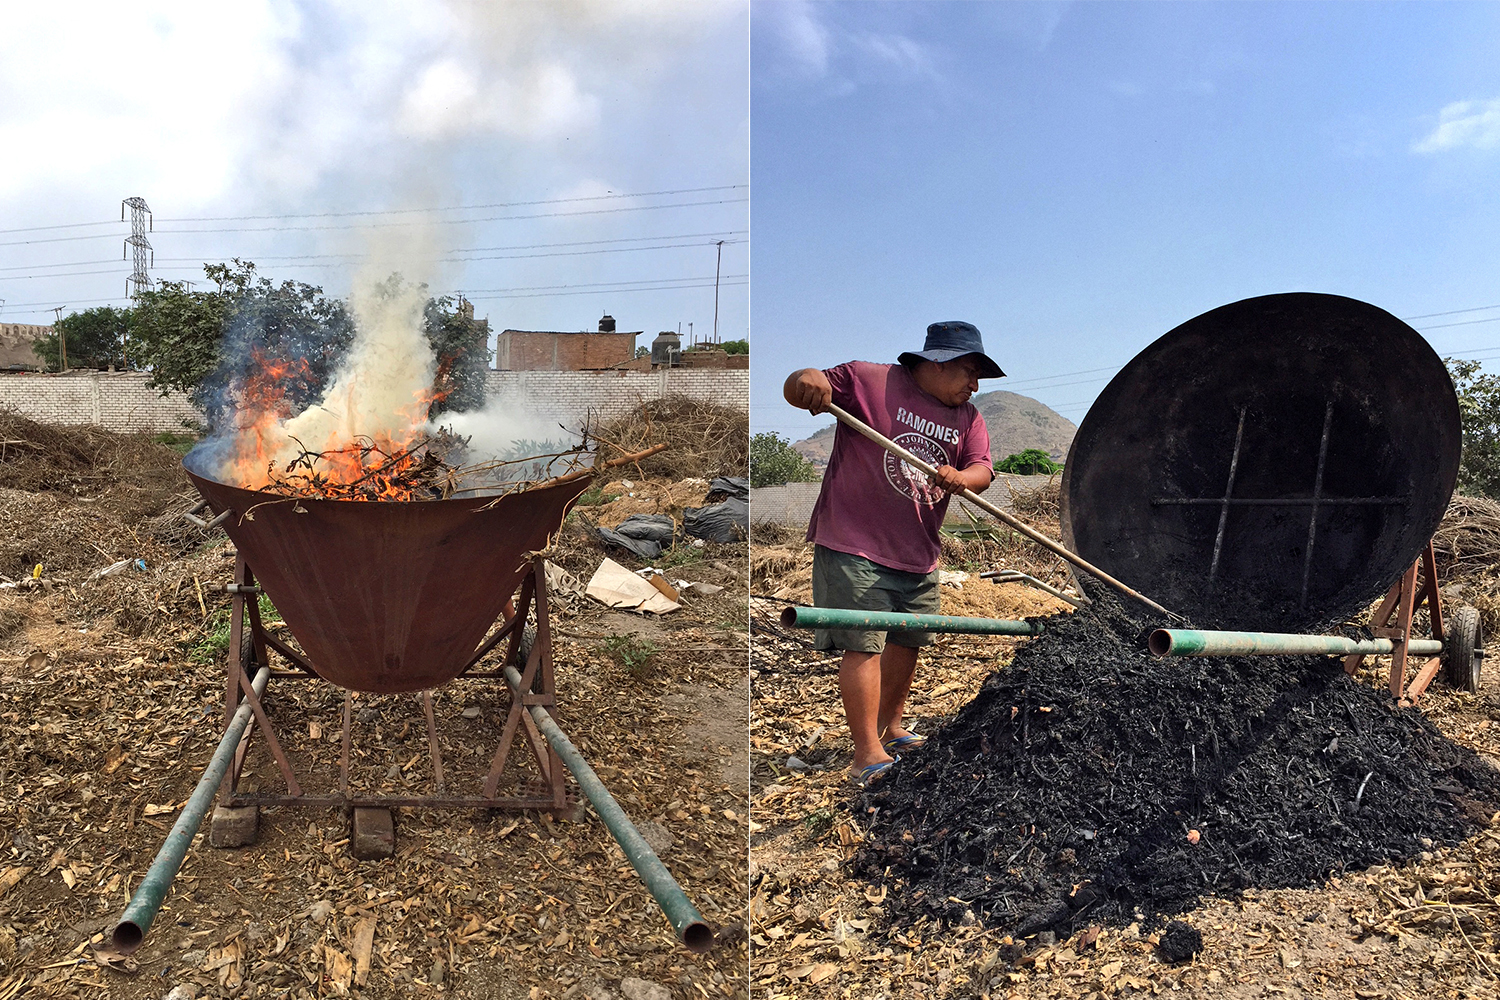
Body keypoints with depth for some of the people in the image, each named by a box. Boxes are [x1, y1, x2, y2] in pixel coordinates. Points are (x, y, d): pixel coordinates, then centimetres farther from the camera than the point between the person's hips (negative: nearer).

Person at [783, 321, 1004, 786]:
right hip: (854, 544, -7)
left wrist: (961, 478, -23)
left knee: (907, 641, 16)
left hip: (919, 555, 7)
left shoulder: (967, 417, 13)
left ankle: (891, 729, 37)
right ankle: (867, 755, -3)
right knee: (865, 644, -9)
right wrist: (809, 381, -26)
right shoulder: (867, 379, -4)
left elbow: (982, 468, 1)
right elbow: (795, 390, -1)